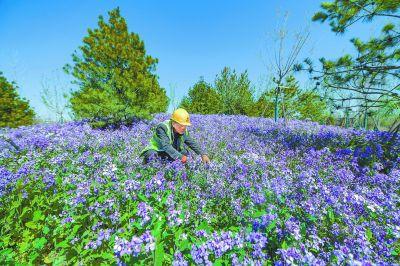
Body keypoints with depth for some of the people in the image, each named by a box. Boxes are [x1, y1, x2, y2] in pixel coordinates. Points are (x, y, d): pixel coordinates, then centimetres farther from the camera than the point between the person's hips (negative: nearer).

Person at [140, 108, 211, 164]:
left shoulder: (184, 131, -9)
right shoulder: (162, 127, -28)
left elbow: (193, 143, -5)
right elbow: (166, 146, -38)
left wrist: (203, 154, -16)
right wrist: (180, 157, -47)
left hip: (171, 153, 6)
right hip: (156, 151, -5)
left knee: (185, 152, -13)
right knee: (152, 155, -36)